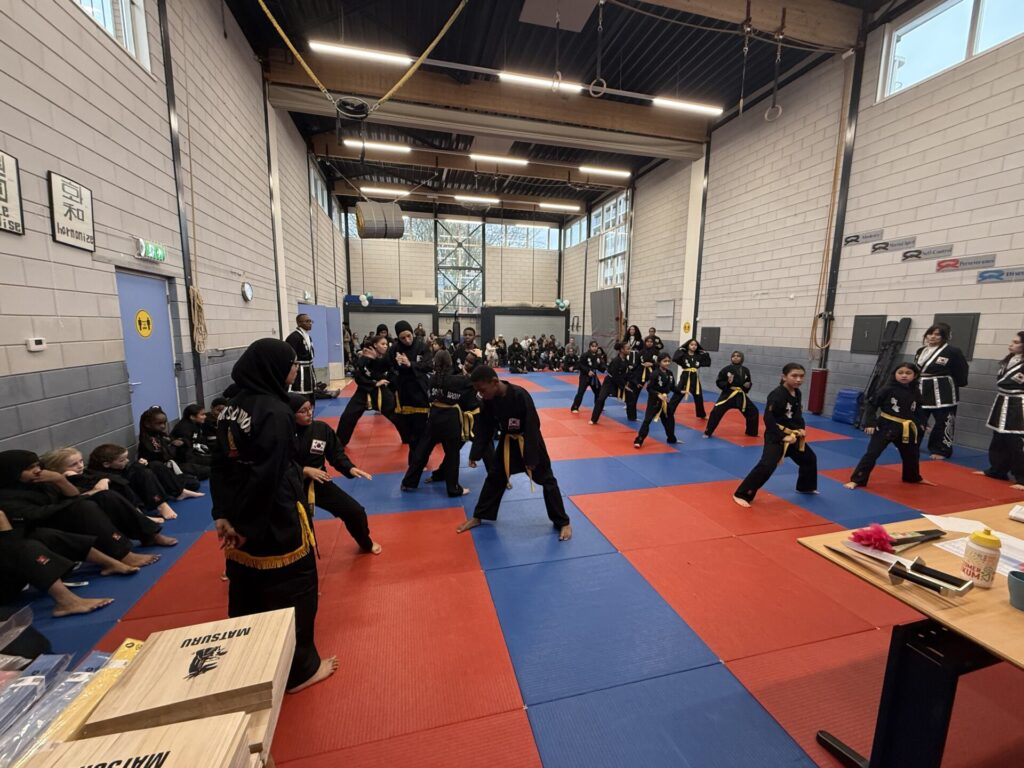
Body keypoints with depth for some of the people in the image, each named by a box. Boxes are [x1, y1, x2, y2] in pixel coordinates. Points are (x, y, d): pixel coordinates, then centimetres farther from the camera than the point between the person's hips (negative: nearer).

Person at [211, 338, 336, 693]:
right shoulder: (275, 412, -22)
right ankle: (299, 669, 26)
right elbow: (269, 475, -24)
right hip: (275, 519, -8)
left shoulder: (232, 406, 4)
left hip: (241, 517, 8)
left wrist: (224, 513, 6)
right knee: (292, 589, 9)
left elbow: (221, 465, 5)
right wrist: (246, 523, -12)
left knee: (246, 589, 23)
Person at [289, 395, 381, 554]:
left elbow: (336, 453, -1)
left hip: (319, 483, 3)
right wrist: (304, 470, -24)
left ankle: (367, 544, 35)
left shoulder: (321, 428, -9)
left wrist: (350, 468, -16)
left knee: (355, 511, 6)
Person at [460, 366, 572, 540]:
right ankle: (478, 517, 31)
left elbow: (532, 428, -26)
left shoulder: (520, 396, -32)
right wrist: (475, 454, -1)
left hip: (529, 442, -5)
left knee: (547, 480, 3)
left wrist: (531, 458, -21)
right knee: (494, 477, 14)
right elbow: (484, 429, -1)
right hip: (507, 442, 5)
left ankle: (563, 522, 21)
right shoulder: (488, 400, -13)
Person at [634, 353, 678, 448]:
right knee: (647, 419, -11)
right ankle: (638, 441, -9)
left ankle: (671, 439, 39)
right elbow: (649, 388, -17)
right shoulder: (655, 374, -18)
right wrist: (658, 395, -26)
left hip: (665, 400, 7)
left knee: (670, 419, 19)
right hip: (654, 400, -7)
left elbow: (672, 387, 14)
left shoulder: (670, 374, 4)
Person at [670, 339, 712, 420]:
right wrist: (680, 350, -18)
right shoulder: (683, 354, -6)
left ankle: (702, 415, 40)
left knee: (699, 397, 20)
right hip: (685, 377, -5)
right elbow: (675, 358, -24)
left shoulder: (699, 356, 8)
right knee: (677, 396, -7)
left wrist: (705, 353, 4)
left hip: (695, 378, 5)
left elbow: (707, 363, 9)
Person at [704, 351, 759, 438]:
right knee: (716, 412, -16)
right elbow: (719, 382, -6)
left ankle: (751, 432, 32)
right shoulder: (726, 369, -9)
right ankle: (708, 432, -2)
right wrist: (727, 383, -23)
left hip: (740, 396, 4)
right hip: (728, 394, -4)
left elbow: (748, 382, 16)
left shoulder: (745, 370, 3)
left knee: (753, 411, 8)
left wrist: (748, 385, -6)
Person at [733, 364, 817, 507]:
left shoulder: (797, 393, 5)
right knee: (766, 466, -21)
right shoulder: (777, 395, -21)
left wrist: (801, 429, 2)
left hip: (793, 435, 9)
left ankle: (805, 487, 51)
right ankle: (741, 494, -15)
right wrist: (782, 437, -23)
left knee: (809, 458, 25)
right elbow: (768, 419, -24)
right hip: (776, 436, -9)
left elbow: (798, 414, 18)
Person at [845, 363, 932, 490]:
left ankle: (914, 478, 51)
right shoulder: (888, 389, -12)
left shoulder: (916, 392, 4)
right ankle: (856, 480, -8)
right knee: (872, 453, -11)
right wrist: (870, 423, -15)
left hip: (906, 429, 6)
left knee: (911, 454, 24)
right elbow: (872, 405, -10)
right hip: (886, 426, -6)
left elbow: (918, 411, 15)